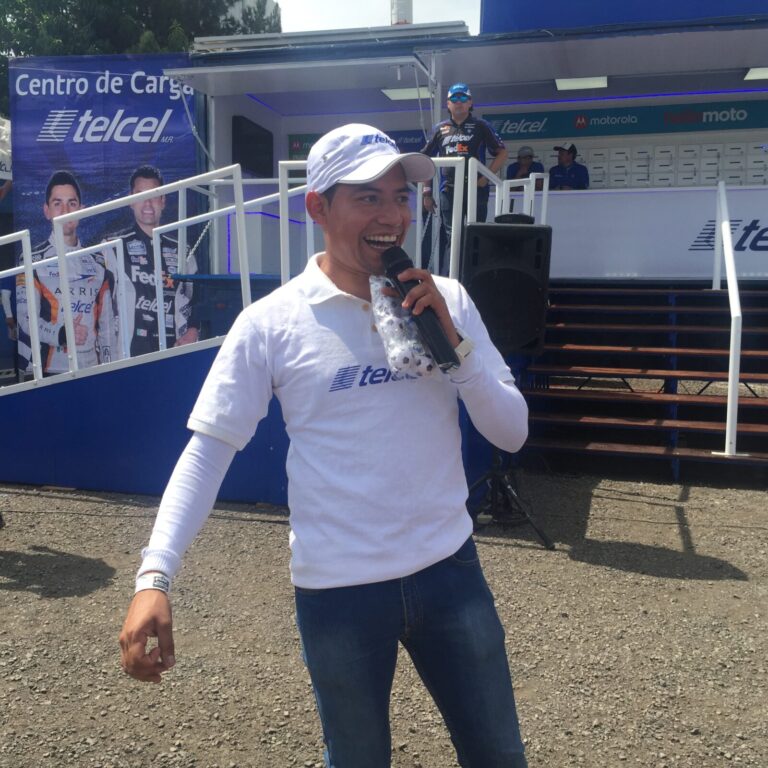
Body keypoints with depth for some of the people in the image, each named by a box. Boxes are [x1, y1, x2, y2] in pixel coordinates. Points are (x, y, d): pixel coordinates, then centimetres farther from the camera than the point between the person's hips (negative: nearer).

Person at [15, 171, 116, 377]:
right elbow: (25, 319, -11)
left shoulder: (97, 265, 11)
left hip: (92, 371, 4)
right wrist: (62, 335, -27)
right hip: (50, 372, -4)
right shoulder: (33, 261, -2)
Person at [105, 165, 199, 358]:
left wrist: (193, 331, 2)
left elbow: (196, 298, 20)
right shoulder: (113, 246, 5)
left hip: (176, 353, 3)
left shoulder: (180, 251, 15)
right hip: (130, 354, -3)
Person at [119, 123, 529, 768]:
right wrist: (155, 576, -16)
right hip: (338, 589, -2)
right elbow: (208, 449, -7)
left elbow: (512, 432, -1)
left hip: (449, 567, 3)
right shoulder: (272, 322, -9)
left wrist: (452, 341, -15)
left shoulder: (446, 300, -2)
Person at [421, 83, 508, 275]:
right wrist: (426, 191, 8)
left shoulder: (481, 126, 5)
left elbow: (502, 153, 4)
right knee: (451, 236, 3)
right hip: (449, 191, 2)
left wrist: (485, 177, -8)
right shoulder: (440, 129, 12)